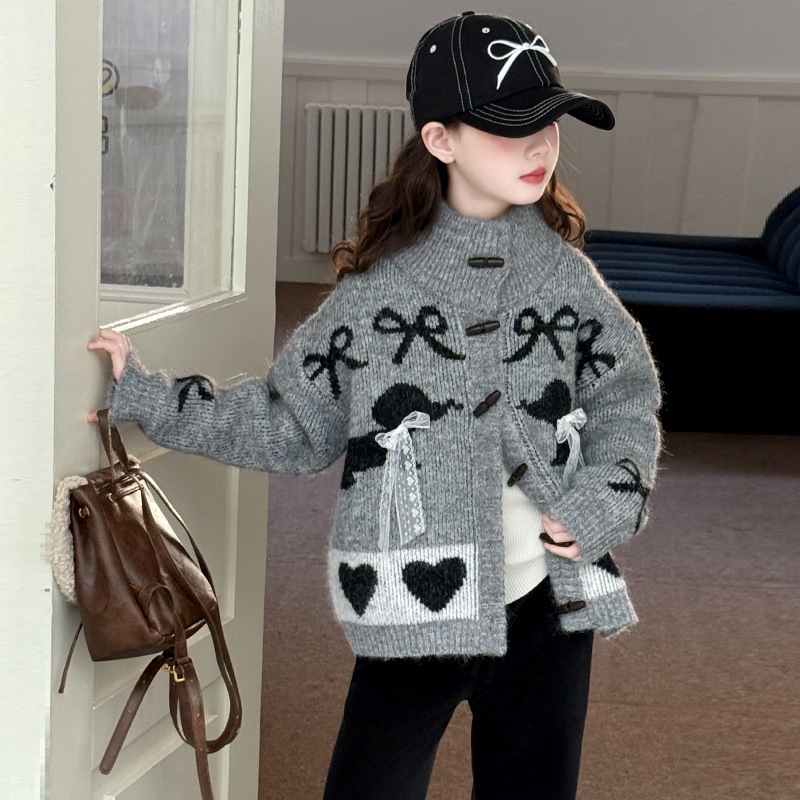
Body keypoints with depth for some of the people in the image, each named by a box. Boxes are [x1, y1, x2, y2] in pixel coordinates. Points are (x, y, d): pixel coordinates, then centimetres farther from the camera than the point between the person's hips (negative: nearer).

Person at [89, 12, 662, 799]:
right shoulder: (377, 288, -7)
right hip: (414, 616, -2)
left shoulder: (562, 272, 0)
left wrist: (607, 500, -4)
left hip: (545, 612, 3)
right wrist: (148, 399, -5)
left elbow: (628, 394, 11)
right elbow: (290, 422, 0)